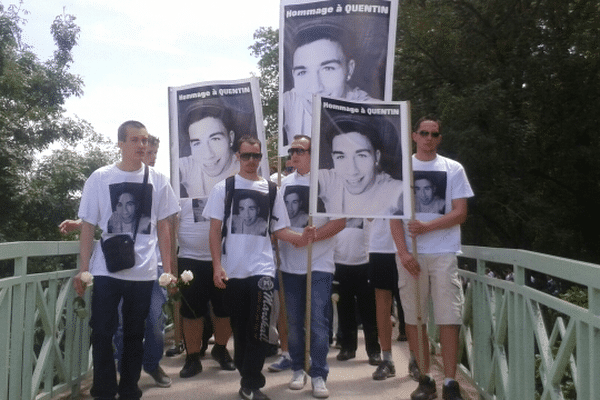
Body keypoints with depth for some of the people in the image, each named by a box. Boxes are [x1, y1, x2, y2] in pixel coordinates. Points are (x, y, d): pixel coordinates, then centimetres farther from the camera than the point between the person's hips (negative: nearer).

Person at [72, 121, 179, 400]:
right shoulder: (100, 178, 0)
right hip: (106, 270, -1)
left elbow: (163, 227, 8)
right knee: (102, 334, 3)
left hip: (143, 272, 1)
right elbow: (88, 226, 2)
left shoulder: (157, 180, 4)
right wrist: (83, 269, -4)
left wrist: (168, 268, 3)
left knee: (134, 335, 11)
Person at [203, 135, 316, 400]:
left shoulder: (271, 191, 8)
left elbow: (279, 229, 8)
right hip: (233, 270, 0)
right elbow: (215, 230, 1)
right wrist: (217, 266, -7)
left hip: (262, 269, 0)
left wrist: (300, 237, -12)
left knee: (258, 330, -8)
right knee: (239, 328, 10)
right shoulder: (223, 188, 4)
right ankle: (247, 377, 25)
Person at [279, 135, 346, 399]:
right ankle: (298, 369, 24)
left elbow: (340, 221, -8)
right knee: (294, 321, 11)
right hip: (290, 263, 4)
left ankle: (318, 375, 6)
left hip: (319, 263, -4)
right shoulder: (284, 183, 9)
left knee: (318, 322, -4)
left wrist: (311, 236, -16)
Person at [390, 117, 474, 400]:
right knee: (413, 318, 2)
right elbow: (394, 215, 5)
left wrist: (427, 226, -13)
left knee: (449, 319, -4)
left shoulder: (453, 169, 9)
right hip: (410, 254, 1)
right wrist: (403, 252, -7)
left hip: (444, 253, -1)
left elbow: (460, 213, 1)